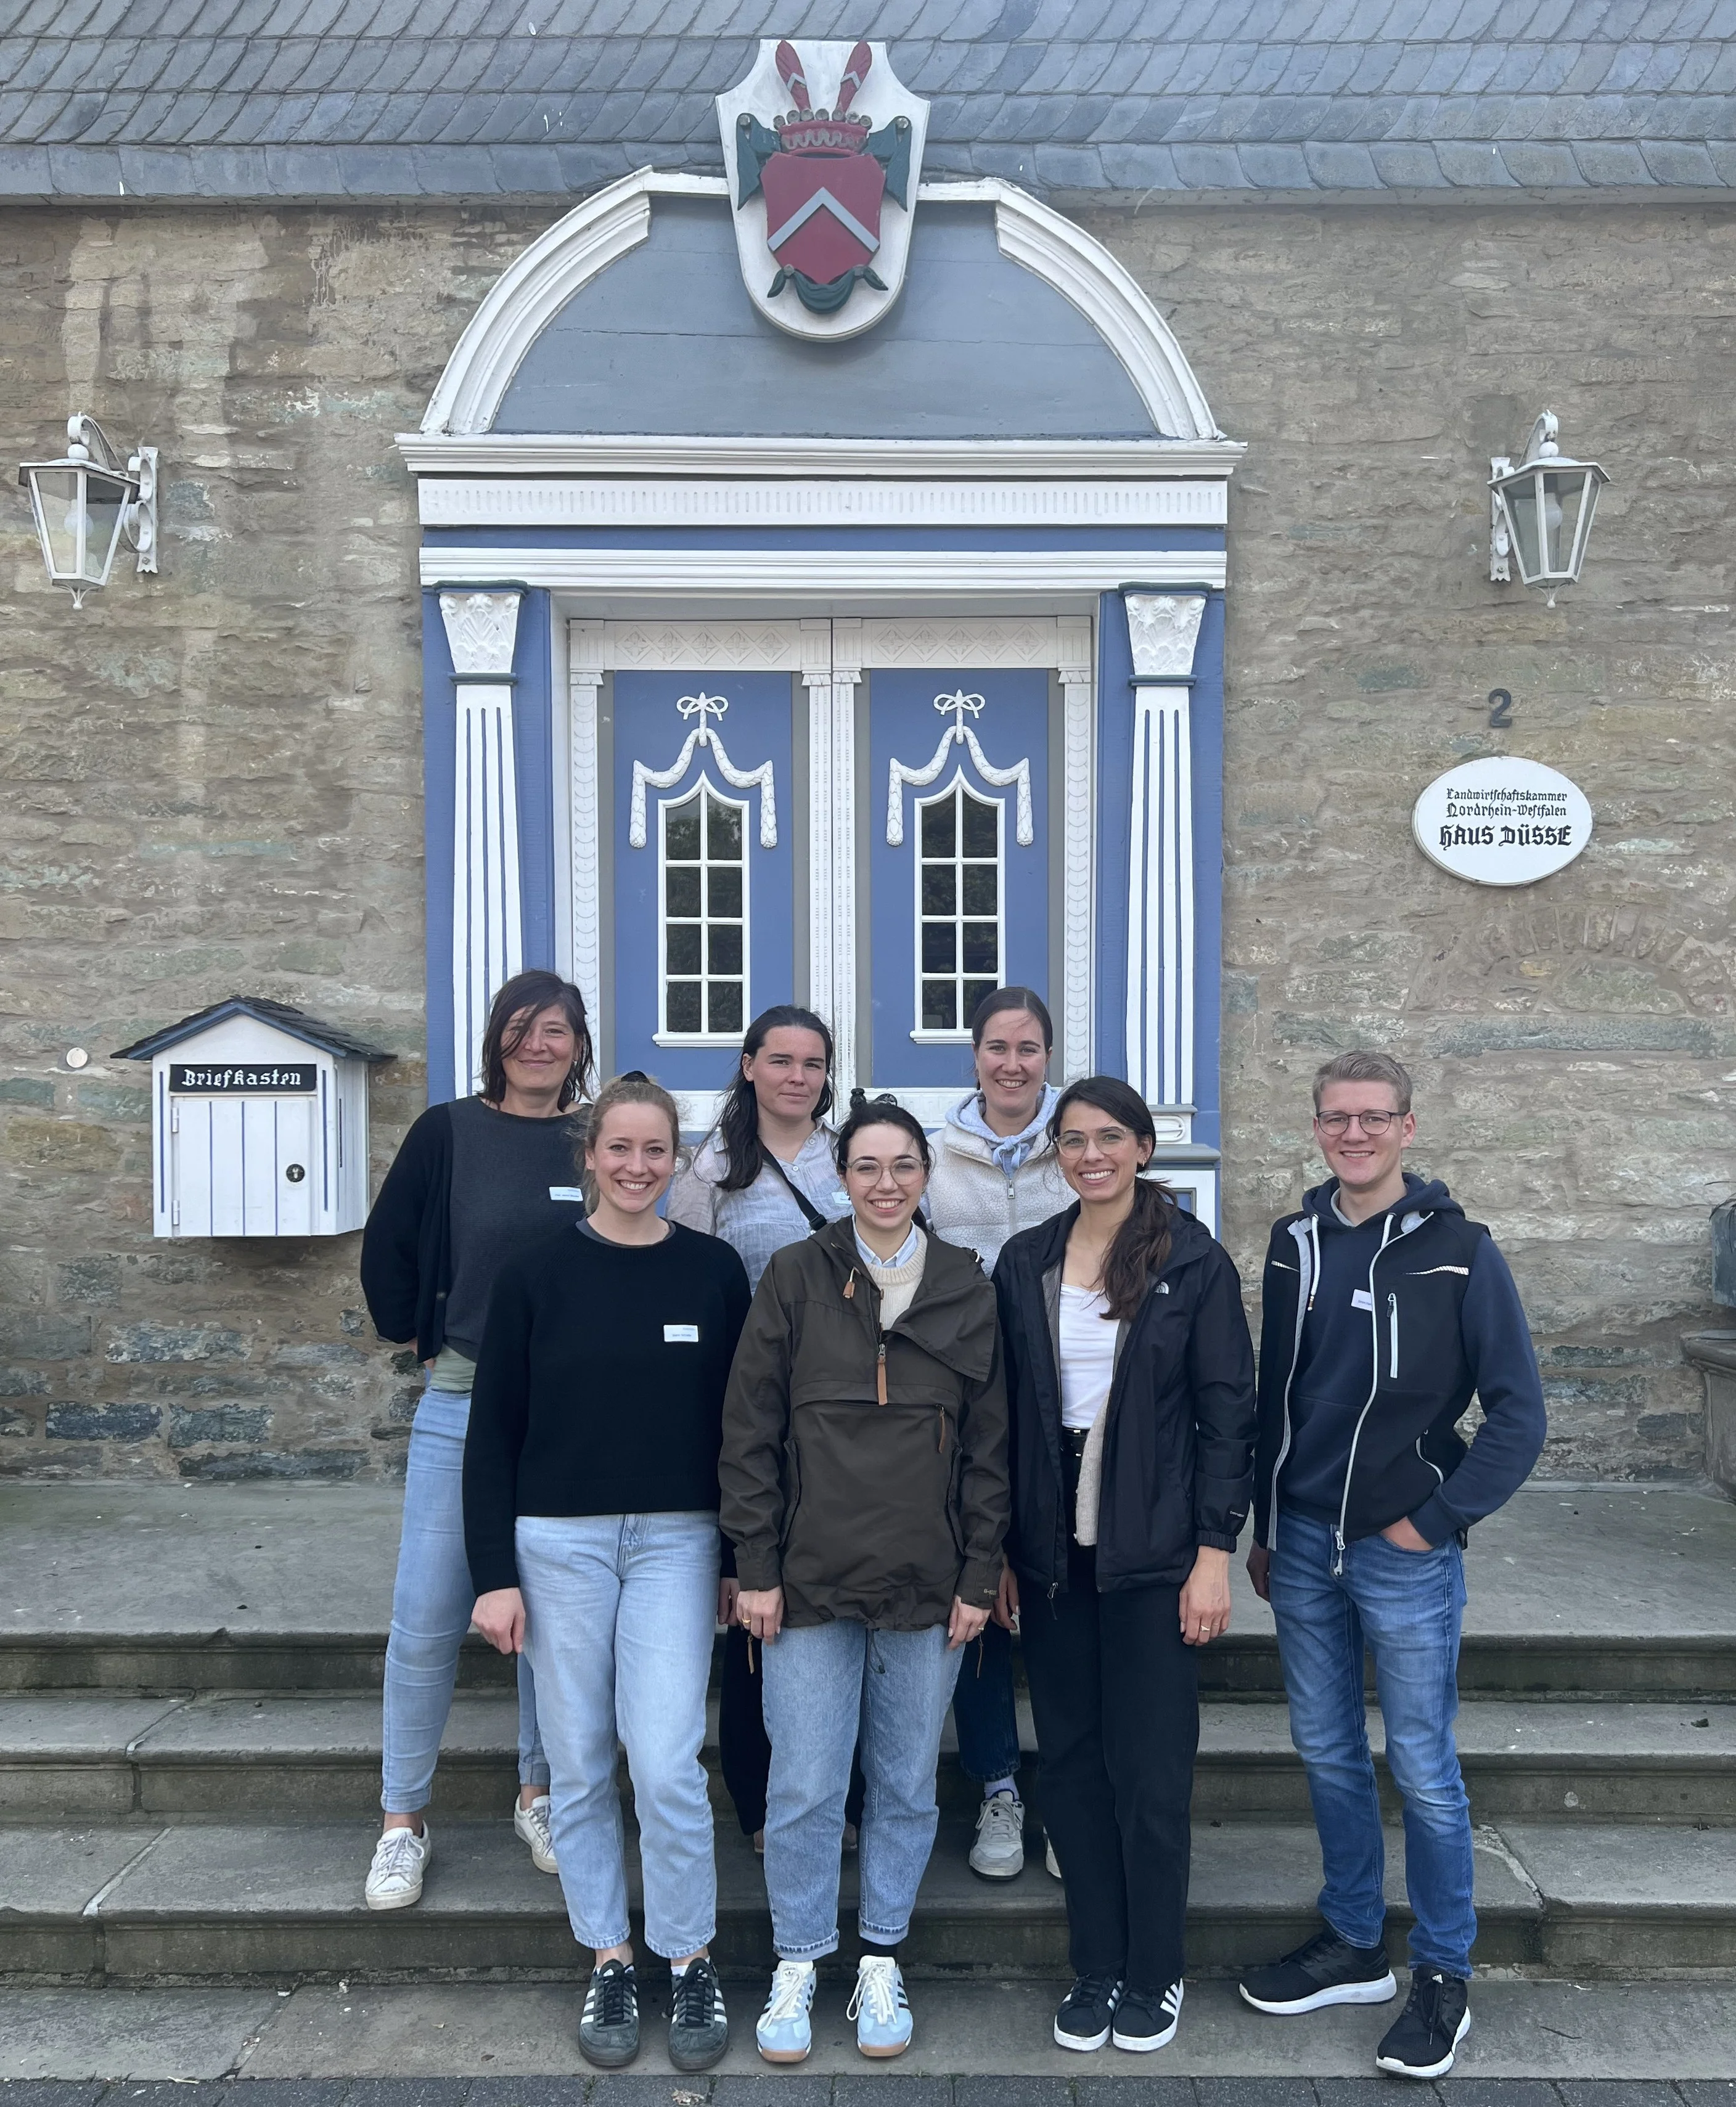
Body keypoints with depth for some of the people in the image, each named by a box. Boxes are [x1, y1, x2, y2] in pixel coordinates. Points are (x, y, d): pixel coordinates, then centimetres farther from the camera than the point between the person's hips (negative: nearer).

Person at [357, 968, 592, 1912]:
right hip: (463, 1405, -1)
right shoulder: (448, 1132, -1)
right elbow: (386, 1249, 5)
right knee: (427, 1620, 1)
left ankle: (540, 1797, 29)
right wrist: (420, 1340, 3)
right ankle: (404, 1822, 18)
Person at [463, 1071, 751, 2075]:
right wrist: (495, 1573, -4)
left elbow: (739, 1420, 4)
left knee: (668, 1764, -5)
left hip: (676, 1542, 0)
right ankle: (609, 1962, 27)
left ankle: (692, 1962, 18)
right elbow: (493, 1433, 0)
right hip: (558, 1543, 1)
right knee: (581, 1766, 9)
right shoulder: (537, 1274, -2)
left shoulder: (715, 1270, 0)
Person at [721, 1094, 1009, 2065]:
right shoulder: (798, 1276, -2)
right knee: (806, 1788, 5)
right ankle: (798, 1964, 25)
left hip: (927, 1584, 2)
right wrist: (758, 1567, -5)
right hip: (812, 1580, -1)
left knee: (907, 1785, 12)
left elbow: (990, 1444, 5)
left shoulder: (969, 1288, 2)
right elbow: (750, 1429, -1)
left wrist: (980, 1576, 1)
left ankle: (882, 1960, 31)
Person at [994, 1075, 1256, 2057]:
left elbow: (1227, 1415, -5)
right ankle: (1097, 1965, 26)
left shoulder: (1196, 1262, -4)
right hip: (1052, 1554, 3)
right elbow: (1005, 1413, 7)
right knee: (1072, 1762, 10)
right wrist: (998, 1550, 5)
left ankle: (1155, 1974, 23)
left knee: (1151, 1769, 4)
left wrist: (1215, 1552, -9)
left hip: (1154, 1553, -3)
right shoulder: (1026, 1262, 4)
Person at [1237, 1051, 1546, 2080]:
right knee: (1329, 1754, 15)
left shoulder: (1460, 1250, -9)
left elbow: (1519, 1412, -8)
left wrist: (1434, 1520, -11)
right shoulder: (1297, 1242, 5)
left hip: (1406, 1550, -5)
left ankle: (1444, 1977, 24)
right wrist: (1265, 1527, 12)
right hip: (1303, 1543, 5)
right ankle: (1354, 1945, 33)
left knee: (1424, 1770, 5)